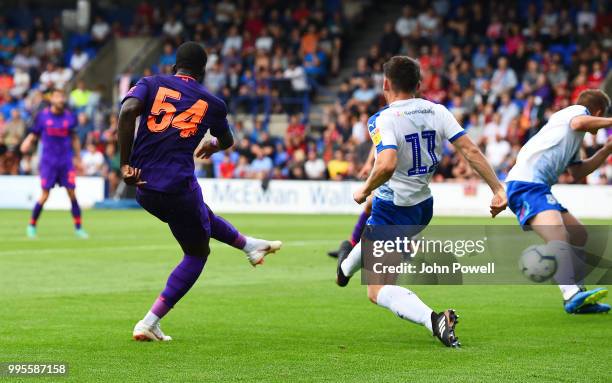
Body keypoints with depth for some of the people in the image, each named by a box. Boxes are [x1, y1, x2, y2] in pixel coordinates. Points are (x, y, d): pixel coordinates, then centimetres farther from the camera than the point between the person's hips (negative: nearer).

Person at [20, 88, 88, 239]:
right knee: (44, 195, -5)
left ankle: (78, 228, 3)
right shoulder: (42, 116, -1)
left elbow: (74, 138, 14)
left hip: (66, 161, 2)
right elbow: (33, 134, 6)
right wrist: (26, 144, -15)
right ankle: (32, 225, 11)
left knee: (72, 194, -4)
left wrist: (78, 158, 15)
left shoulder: (70, 117, 3)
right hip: (48, 162, -2)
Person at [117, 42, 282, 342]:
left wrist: (125, 163, -12)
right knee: (197, 253, 16)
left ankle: (248, 244, 57)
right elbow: (227, 140, 26)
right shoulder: (212, 103, 7)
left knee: (201, 216, 32)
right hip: (178, 188, -4)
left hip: (143, 187, 4)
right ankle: (150, 323, 7)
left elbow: (127, 111, -15)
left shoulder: (151, 84, 6)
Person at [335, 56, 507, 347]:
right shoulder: (436, 111, -3)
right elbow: (470, 150, -8)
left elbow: (387, 165, -37)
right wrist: (497, 189, -5)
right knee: (374, 230, 39)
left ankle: (433, 319, -33)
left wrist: (364, 190, -19)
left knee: (378, 291, -8)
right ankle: (345, 268, 69)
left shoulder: (382, 120, -21)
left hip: (393, 209, -8)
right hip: (423, 206, 8)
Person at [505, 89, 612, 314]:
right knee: (558, 235, -30)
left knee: (578, 236, 17)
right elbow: (578, 123, -19)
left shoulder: (575, 139, 33)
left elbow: (577, 173, 36)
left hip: (538, 187, 11)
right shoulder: (579, 110, 6)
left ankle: (578, 299, 15)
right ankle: (571, 294, -50)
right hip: (527, 185, -11)